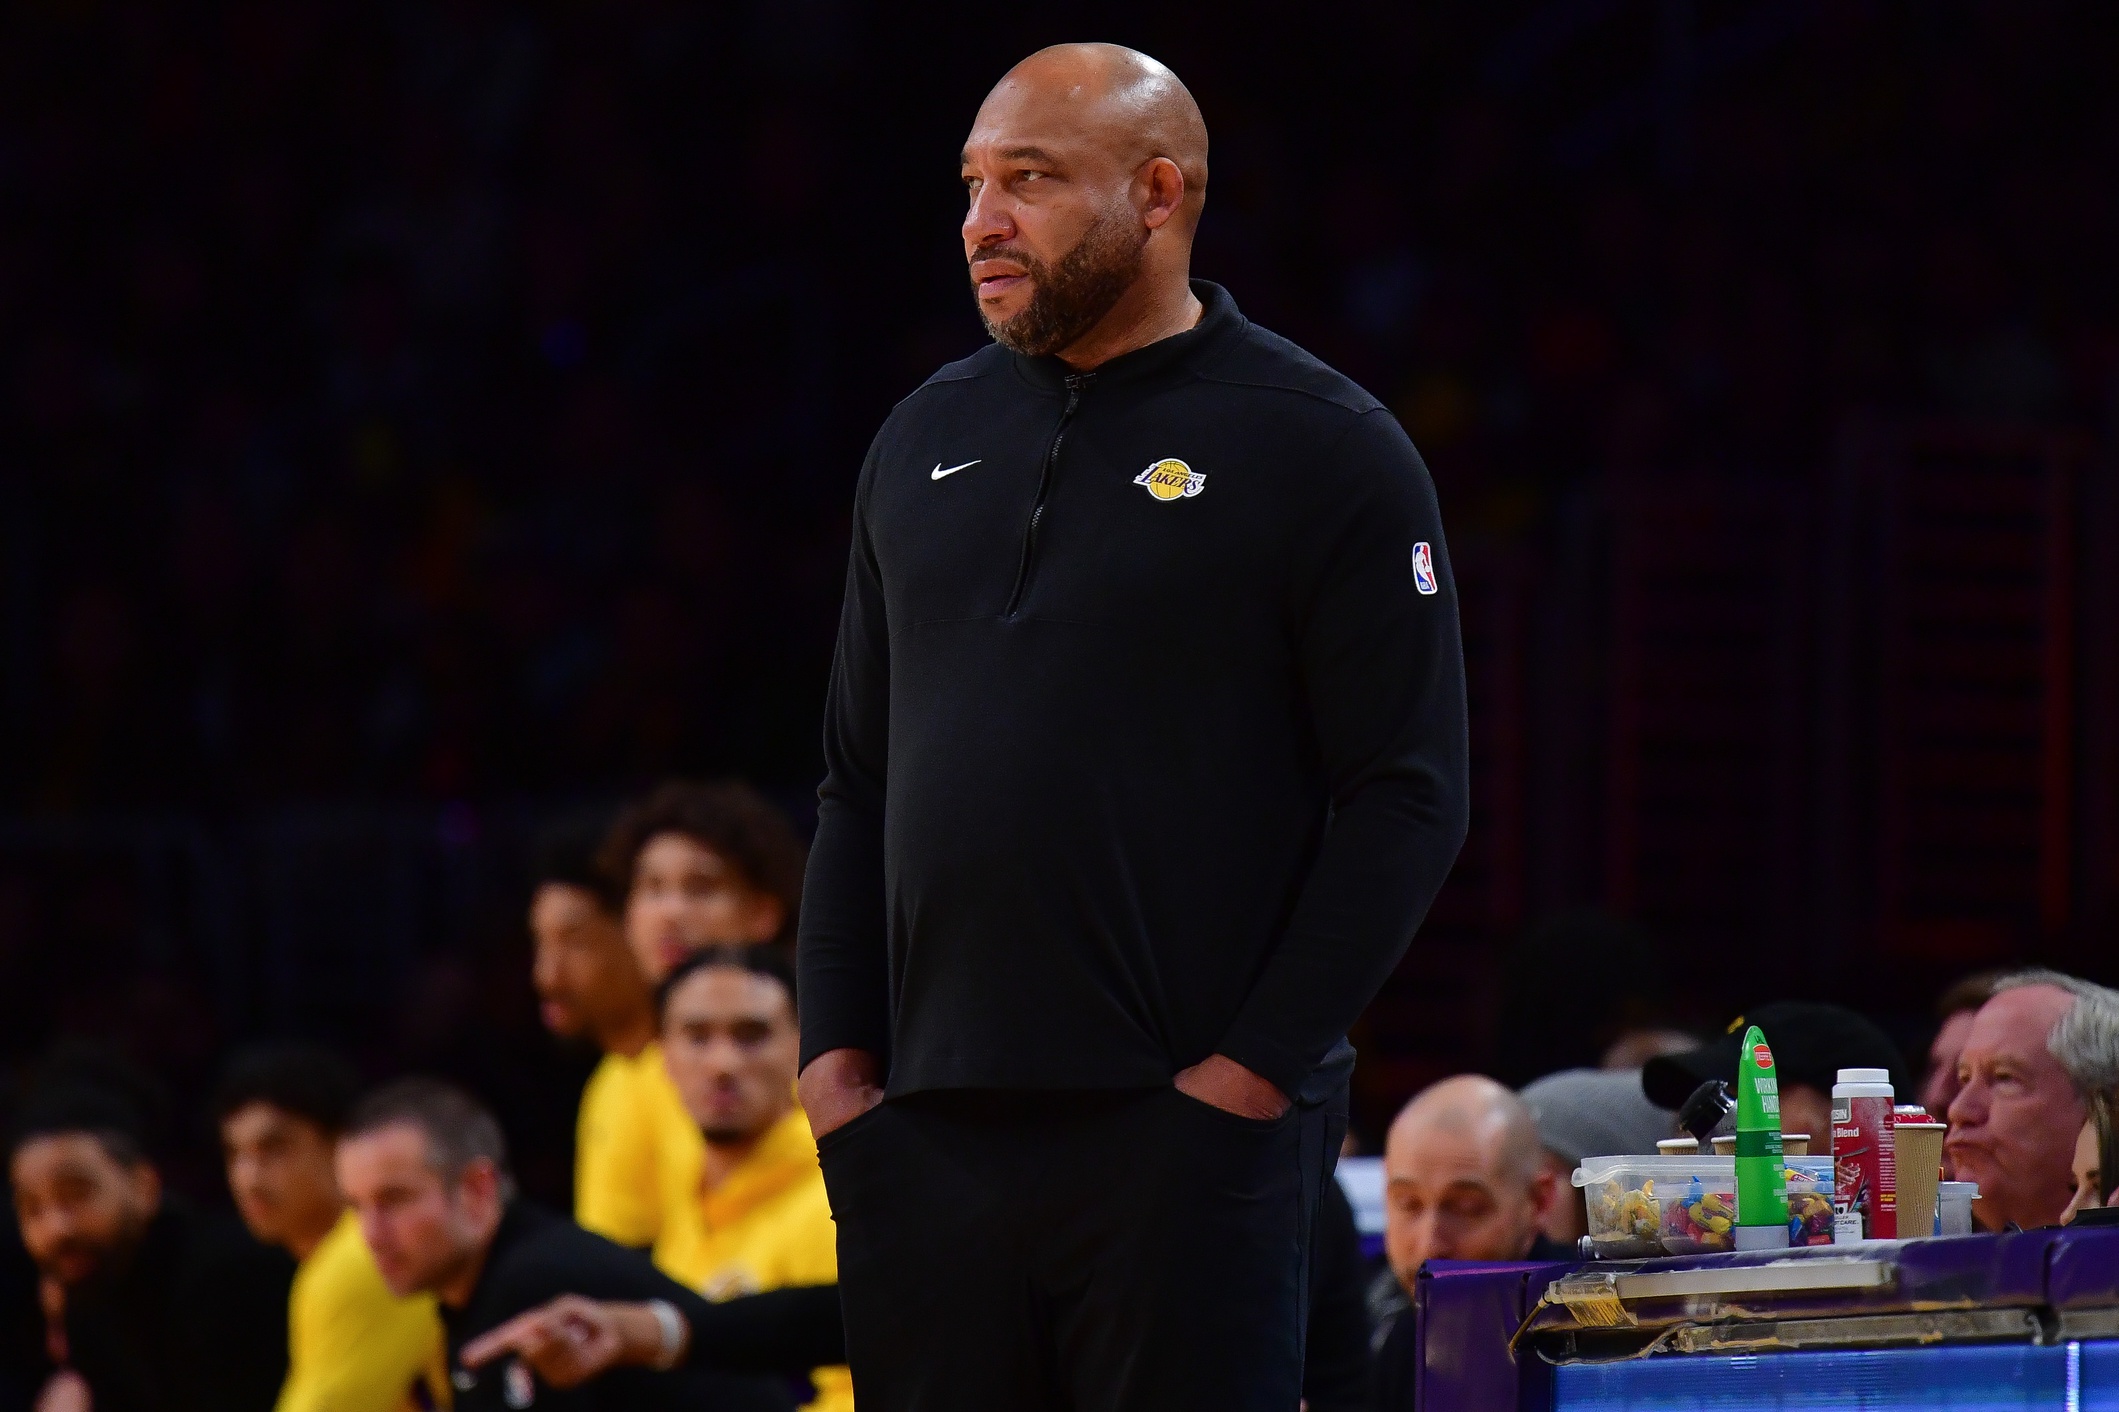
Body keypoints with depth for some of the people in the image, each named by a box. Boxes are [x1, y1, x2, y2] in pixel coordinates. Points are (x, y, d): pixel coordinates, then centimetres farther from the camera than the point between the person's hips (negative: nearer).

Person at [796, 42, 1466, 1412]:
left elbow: (1409, 797, -6)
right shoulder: (928, 439, 16)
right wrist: (835, 1046, 7)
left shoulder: (1323, 448, -2)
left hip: (1186, 1131, -5)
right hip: (925, 1131, 5)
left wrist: (1258, 1068, -12)